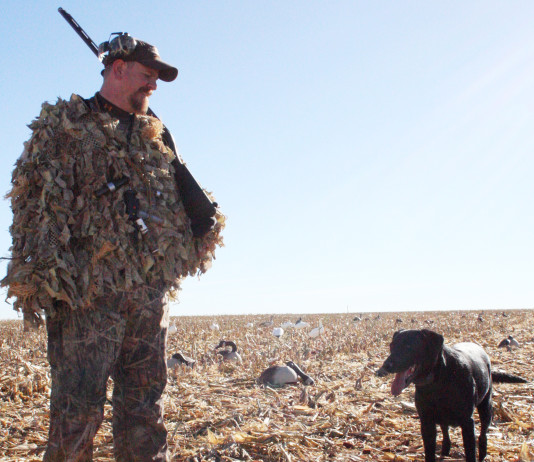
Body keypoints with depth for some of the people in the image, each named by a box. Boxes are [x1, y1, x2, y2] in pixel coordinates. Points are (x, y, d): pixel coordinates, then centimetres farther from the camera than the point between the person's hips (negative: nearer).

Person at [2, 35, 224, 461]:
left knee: (144, 405, 10)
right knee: (78, 409, -5)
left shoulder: (155, 134, 21)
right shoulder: (63, 125, 3)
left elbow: (179, 198, 26)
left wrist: (206, 224, 6)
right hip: (87, 295, -6)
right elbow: (38, 203, -6)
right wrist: (37, 279, -15)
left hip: (150, 294, 6)